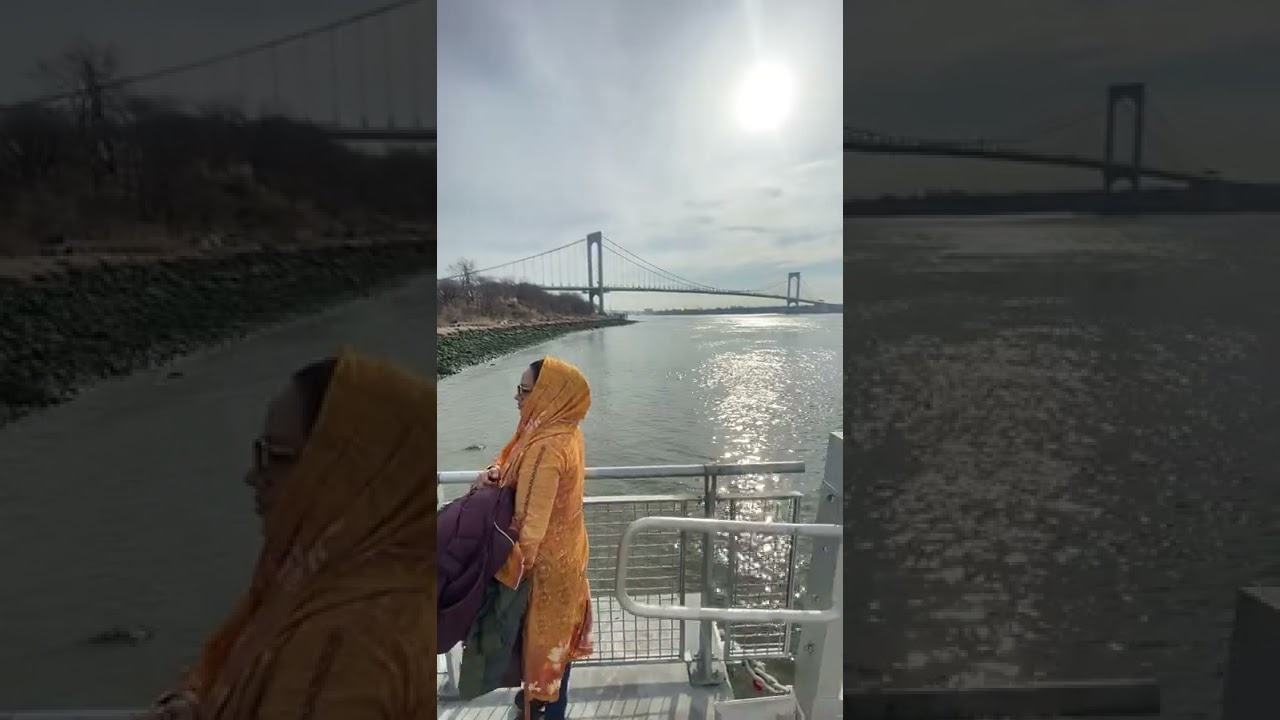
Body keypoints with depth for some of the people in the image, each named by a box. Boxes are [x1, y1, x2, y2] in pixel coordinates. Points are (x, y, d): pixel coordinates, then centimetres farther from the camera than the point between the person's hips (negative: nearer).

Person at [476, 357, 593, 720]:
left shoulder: (546, 448, -31)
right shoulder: (565, 430, -2)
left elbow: (533, 520, -30)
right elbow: (518, 460, 10)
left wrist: (511, 568, -22)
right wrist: (496, 472, -9)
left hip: (546, 558, -9)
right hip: (564, 549, 9)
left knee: (544, 632, 12)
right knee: (557, 628, 25)